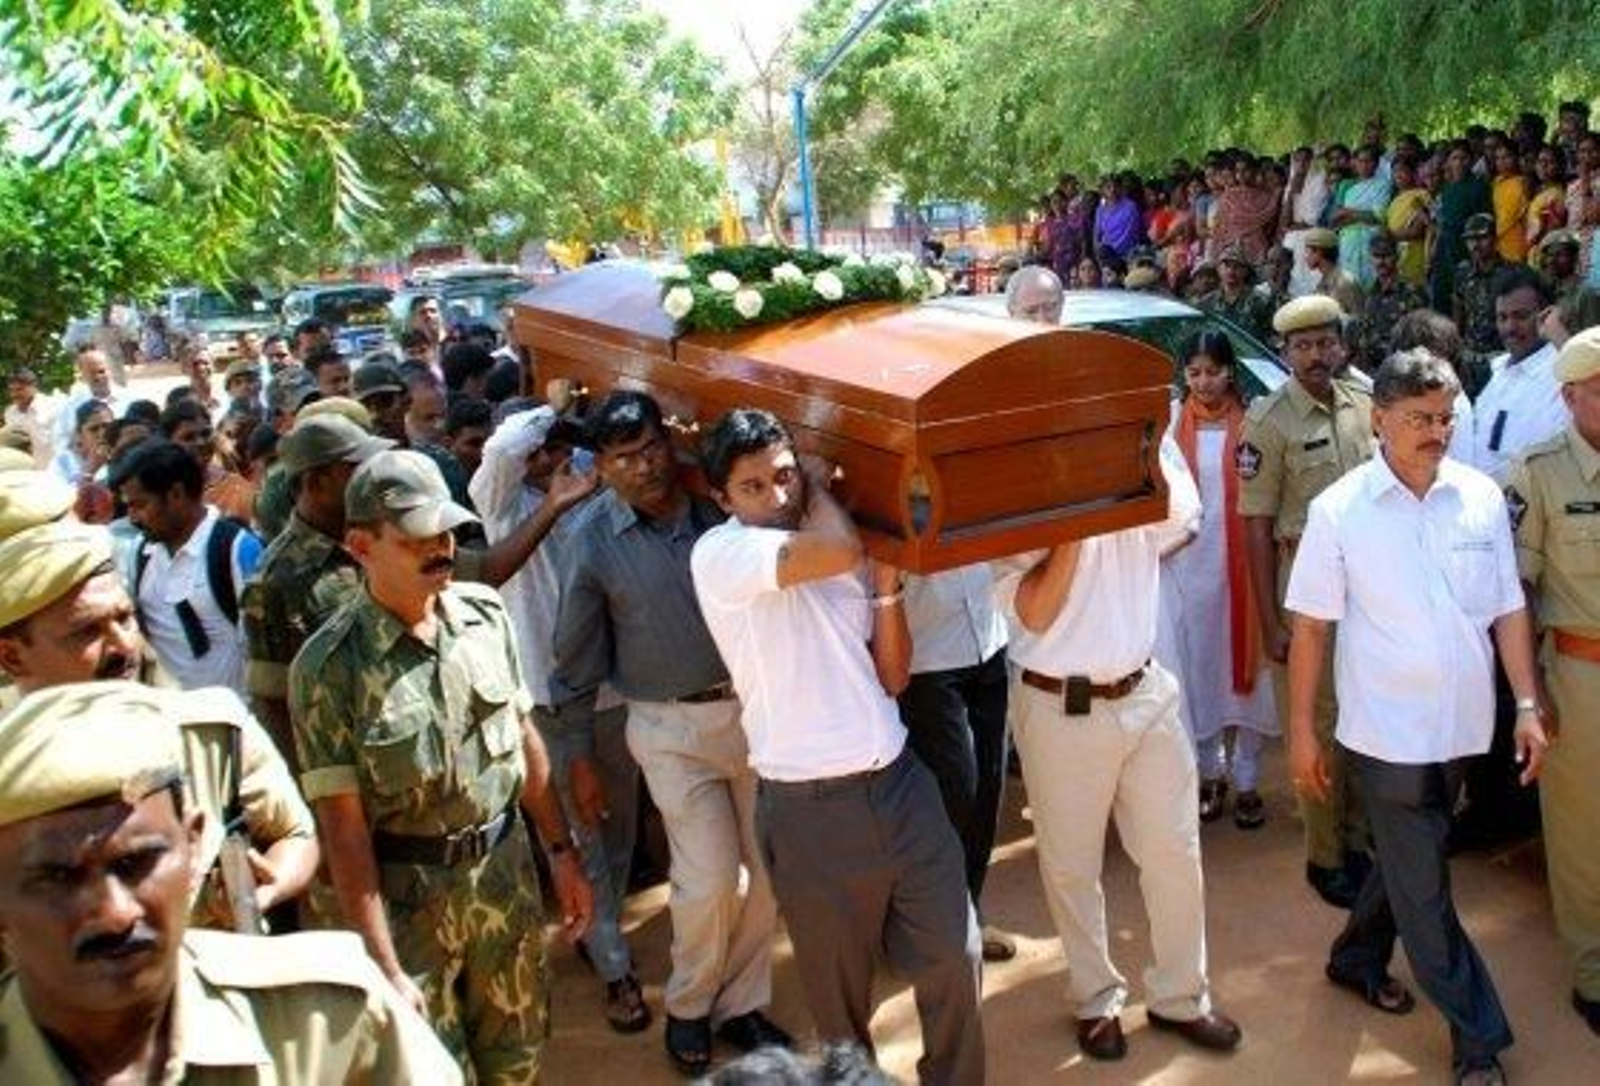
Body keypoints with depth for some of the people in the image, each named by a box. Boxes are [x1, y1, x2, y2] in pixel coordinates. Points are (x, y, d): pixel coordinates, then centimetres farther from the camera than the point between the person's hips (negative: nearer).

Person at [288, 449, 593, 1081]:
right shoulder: (328, 666, -17)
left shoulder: (484, 613, -3)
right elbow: (343, 827, -16)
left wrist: (561, 850, 10)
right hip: (409, 895, -4)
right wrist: (384, 967, -16)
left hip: (507, 869, 4)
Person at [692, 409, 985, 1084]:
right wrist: (821, 491, -9)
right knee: (840, 987, 13)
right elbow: (837, 551, -29)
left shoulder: (845, 554, 7)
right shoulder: (719, 554, -12)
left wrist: (887, 582, -2)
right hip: (811, 808, -5)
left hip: (898, 781, 5)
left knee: (954, 955, 11)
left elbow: (892, 677, 9)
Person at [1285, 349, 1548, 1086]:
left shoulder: (1482, 496, -2)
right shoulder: (1338, 510, -10)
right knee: (1424, 886, 5)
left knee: (1409, 860, 20)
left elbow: (1508, 609, 4)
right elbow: (1310, 626, -7)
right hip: (1387, 729, -4)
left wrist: (1527, 706, -1)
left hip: (1462, 723, 4)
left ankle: (1358, 959, 43)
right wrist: (1301, 730, -6)